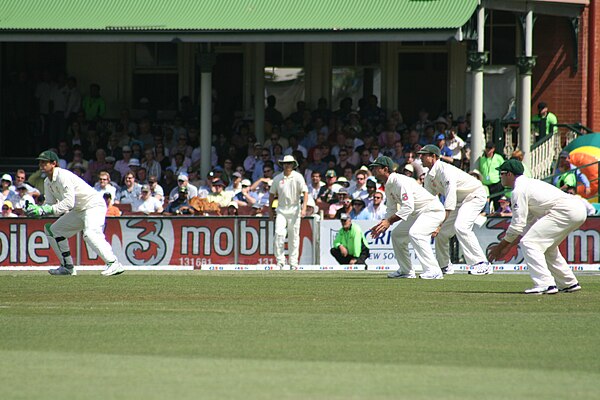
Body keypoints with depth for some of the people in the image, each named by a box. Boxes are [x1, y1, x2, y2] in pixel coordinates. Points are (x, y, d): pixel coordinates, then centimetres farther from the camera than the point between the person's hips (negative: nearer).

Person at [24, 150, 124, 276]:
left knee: (90, 234, -33)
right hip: (78, 211, 10)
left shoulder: (63, 176, -22)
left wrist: (45, 210, -32)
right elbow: (50, 204, 5)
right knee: (52, 230, 11)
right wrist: (37, 210, -16)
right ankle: (67, 266, 16)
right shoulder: (48, 182, 7)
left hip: (94, 205, -10)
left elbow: (69, 203, -29)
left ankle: (113, 264, -37)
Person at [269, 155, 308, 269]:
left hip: (294, 209, -1)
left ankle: (293, 262, 11)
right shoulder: (277, 178, 5)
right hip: (281, 210, 1)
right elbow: (272, 194, 14)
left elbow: (305, 192, -6)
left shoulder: (298, 177, -2)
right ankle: (280, 260, -10)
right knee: (279, 234, -14)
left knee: (294, 237, 4)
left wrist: (304, 208, -18)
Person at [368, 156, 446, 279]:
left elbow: (408, 207, -31)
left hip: (433, 210, -11)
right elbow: (392, 211, 16)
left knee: (415, 233, -31)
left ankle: (434, 271, -32)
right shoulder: (388, 186, 9)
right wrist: (382, 224, 0)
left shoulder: (400, 181, -23)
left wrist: (389, 221, -31)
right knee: (397, 235, 13)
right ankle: (406, 271, 21)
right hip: (417, 214, 11)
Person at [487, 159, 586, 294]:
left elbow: (517, 225, -7)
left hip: (566, 211, -10)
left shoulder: (519, 190, -4)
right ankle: (569, 283, 27)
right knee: (546, 246, 25)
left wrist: (500, 247, 4)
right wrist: (508, 247, 24)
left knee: (529, 243, -9)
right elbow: (528, 225, 27)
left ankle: (545, 284, -17)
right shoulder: (529, 184, 26)